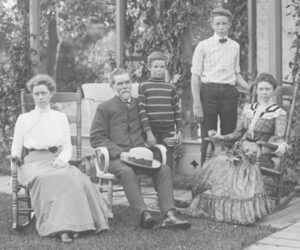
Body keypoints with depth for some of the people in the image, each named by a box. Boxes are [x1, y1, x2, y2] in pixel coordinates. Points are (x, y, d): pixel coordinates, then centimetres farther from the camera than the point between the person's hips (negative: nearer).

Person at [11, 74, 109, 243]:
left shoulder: (61, 118, 23)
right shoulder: (24, 119, 21)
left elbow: (68, 146, 15)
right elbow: (16, 150, 18)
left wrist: (62, 158, -5)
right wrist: (16, 159, -3)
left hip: (56, 160, 1)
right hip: (34, 161, -1)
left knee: (70, 177, -36)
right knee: (45, 178, -39)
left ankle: (65, 226, -40)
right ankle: (62, 227, -45)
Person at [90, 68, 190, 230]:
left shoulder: (139, 105, 22)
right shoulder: (105, 108, 12)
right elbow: (96, 138, 3)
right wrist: (119, 152, -11)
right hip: (116, 157, -3)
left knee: (164, 169, -24)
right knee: (127, 171, -37)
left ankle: (168, 215, -35)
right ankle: (143, 214, -47)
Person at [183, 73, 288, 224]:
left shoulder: (279, 113, 7)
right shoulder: (248, 109, 22)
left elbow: (279, 138, -2)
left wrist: (282, 146, -25)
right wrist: (221, 137, 8)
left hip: (258, 154, -5)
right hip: (239, 150, 5)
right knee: (215, 164, -26)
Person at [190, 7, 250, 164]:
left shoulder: (235, 46, 12)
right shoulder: (203, 46, 1)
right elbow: (195, 76, -1)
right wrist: (197, 104, -8)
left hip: (229, 92, 3)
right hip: (209, 91, -3)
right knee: (208, 138, 1)